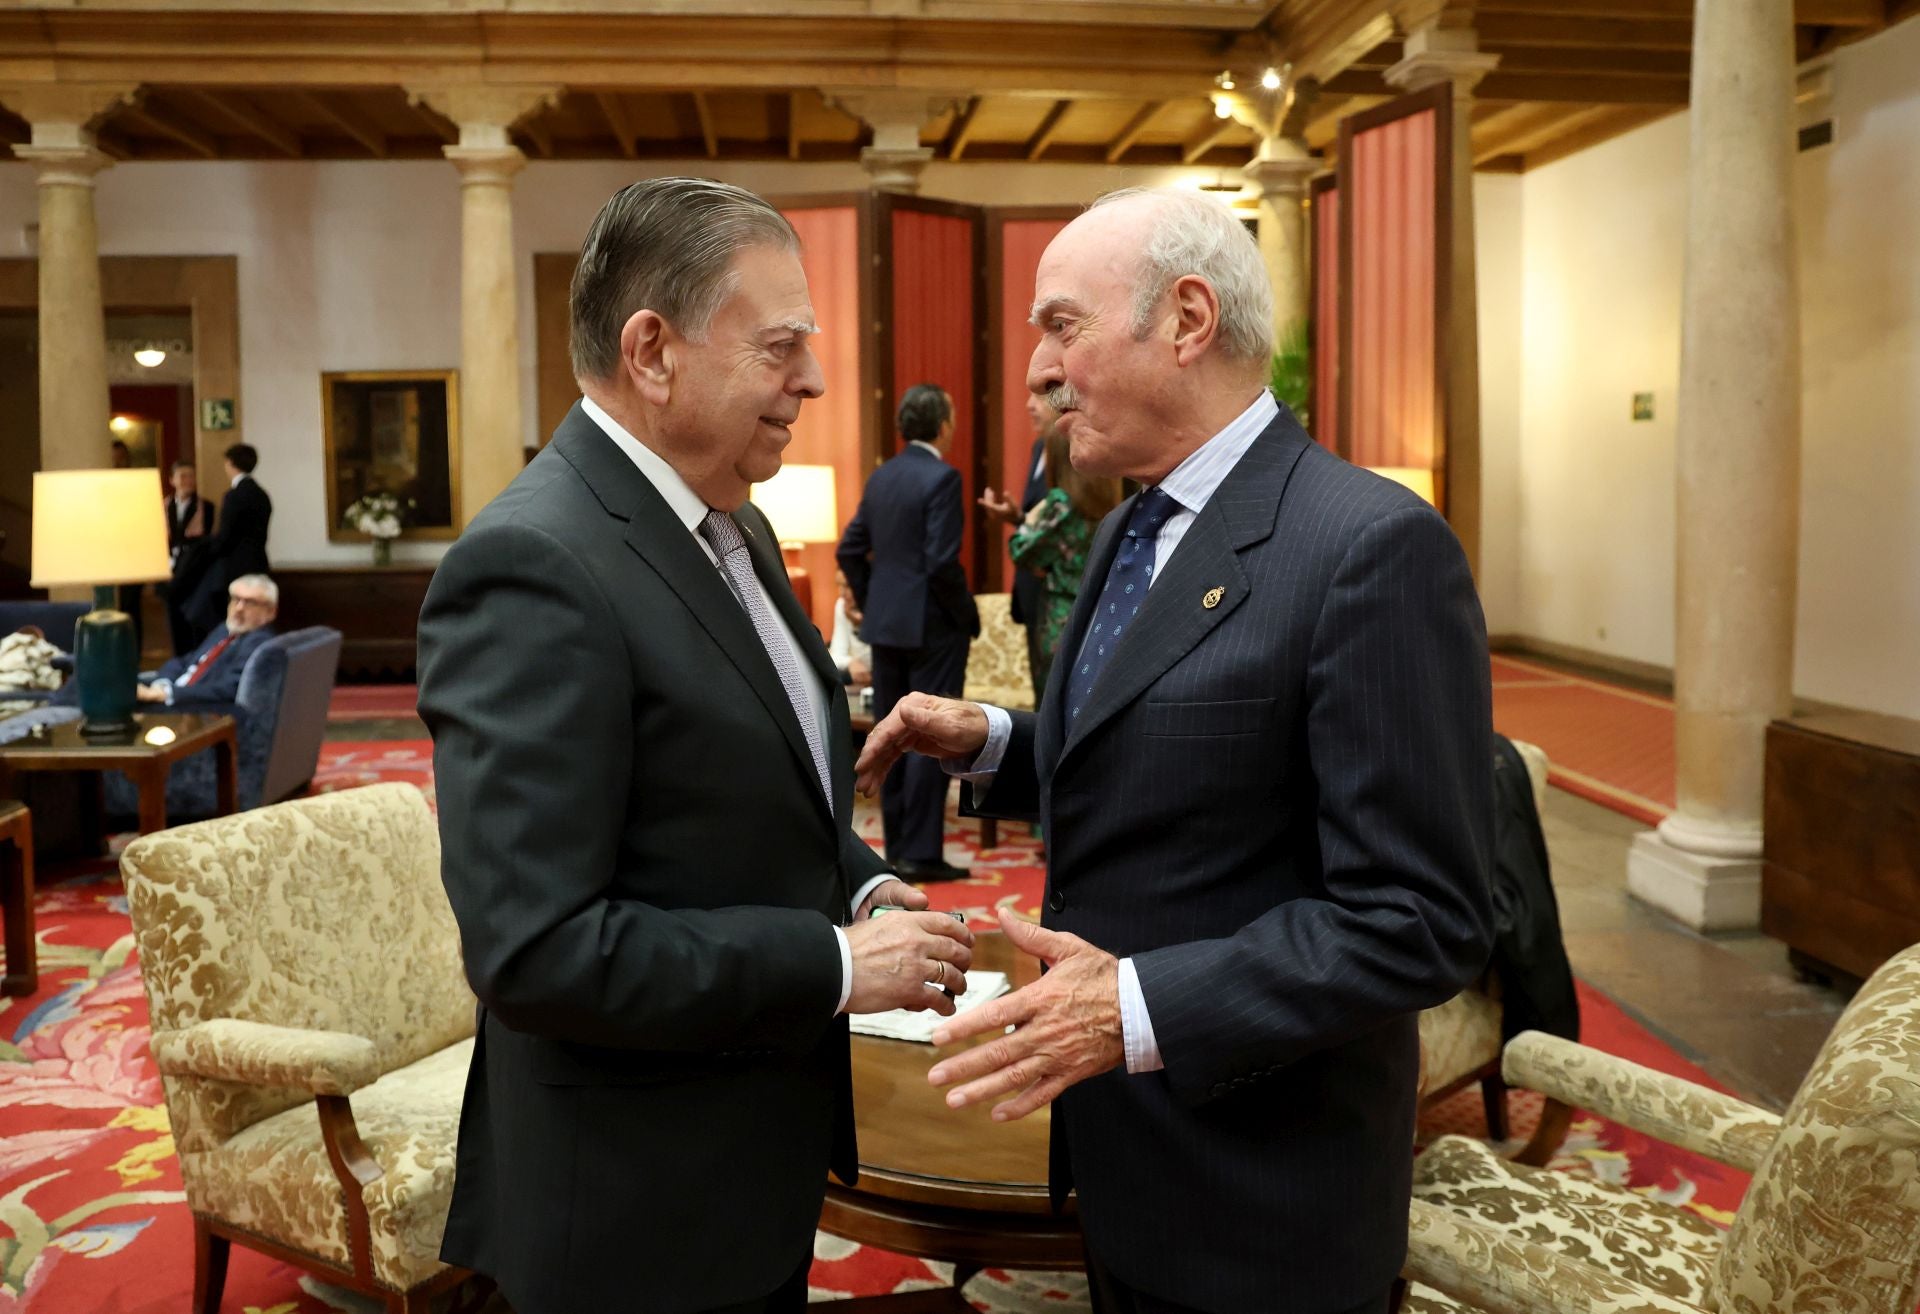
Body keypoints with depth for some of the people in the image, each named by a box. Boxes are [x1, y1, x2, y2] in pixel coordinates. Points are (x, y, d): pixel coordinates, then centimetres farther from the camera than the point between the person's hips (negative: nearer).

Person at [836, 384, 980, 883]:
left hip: (885, 624, 7)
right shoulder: (942, 477, -13)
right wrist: (968, 615, -8)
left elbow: (849, 550, 10)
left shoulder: (881, 477, 9)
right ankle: (921, 853, -1)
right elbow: (943, 562, -20)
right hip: (932, 627, -7)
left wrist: (871, 603, 17)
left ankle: (897, 847, 17)